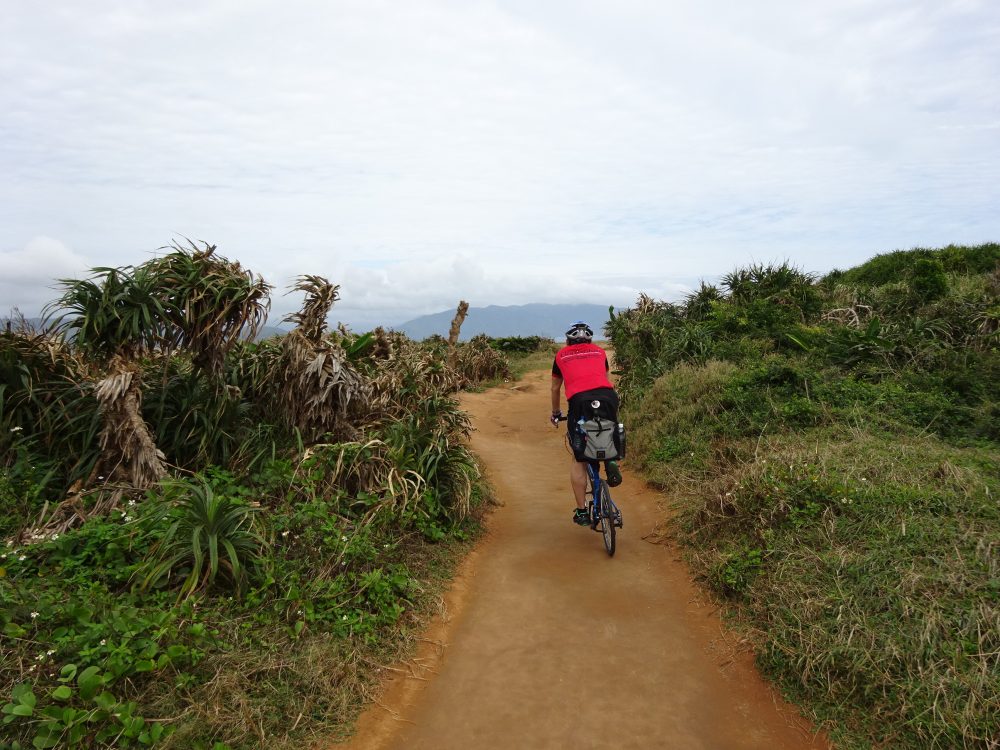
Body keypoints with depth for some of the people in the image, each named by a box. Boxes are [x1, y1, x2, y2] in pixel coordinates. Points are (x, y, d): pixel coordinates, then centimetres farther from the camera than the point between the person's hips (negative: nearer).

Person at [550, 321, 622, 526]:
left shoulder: (561, 355, 26)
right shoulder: (599, 351, 28)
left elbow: (556, 388, 34)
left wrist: (556, 414, 49)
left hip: (579, 400, -2)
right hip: (607, 395, 2)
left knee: (578, 459, 13)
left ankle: (581, 511, 13)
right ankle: (611, 461, 13)